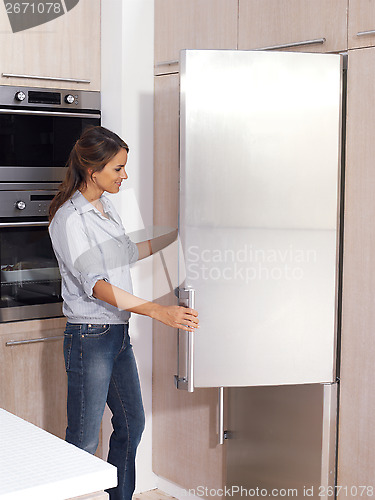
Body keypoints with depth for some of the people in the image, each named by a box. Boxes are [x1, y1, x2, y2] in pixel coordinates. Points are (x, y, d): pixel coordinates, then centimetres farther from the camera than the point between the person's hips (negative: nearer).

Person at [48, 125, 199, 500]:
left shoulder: (105, 205, 9)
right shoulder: (69, 218, -19)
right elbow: (95, 284, -28)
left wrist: (176, 235, 25)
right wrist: (157, 311, -36)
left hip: (119, 333, 9)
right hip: (89, 338, -9)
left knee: (131, 423, 18)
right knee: (84, 440, 0)